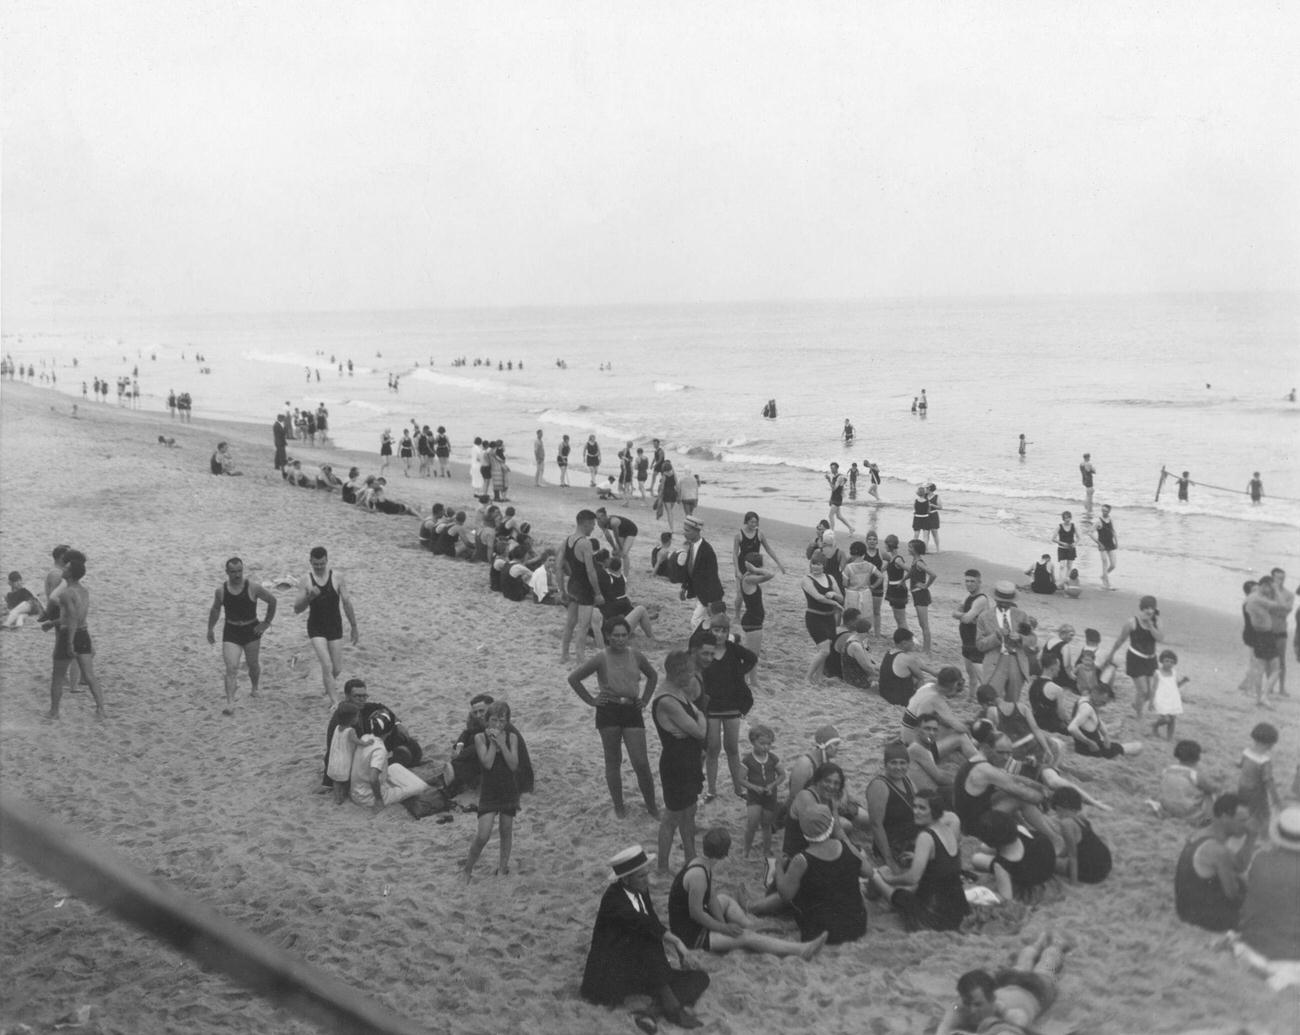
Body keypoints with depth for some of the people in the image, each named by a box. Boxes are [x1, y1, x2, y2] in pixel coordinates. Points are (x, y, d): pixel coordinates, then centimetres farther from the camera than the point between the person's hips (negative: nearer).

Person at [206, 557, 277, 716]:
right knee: (231, 668, -12)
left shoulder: (253, 587, -12)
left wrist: (267, 622, -2)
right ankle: (230, 703, -18)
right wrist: (210, 629, 17)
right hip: (231, 632, 0)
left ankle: (254, 688, 45)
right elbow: (215, 610, 14)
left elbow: (273, 600, -1)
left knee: (253, 664, 14)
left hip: (251, 630, 0)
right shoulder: (221, 590, -4)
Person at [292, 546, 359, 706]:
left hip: (335, 626, 1)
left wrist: (354, 627, 4)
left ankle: (328, 686, 38)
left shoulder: (337, 577, -6)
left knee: (337, 669, 6)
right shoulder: (307, 580, -6)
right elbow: (297, 609, -5)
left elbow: (347, 603, 1)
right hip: (316, 627, -1)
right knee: (327, 666, -14)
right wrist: (309, 597, -24)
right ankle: (333, 701, -4)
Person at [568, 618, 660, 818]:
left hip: (632, 711, 2)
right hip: (608, 711, -2)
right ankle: (618, 806, 20)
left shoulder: (636, 656, 4)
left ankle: (651, 805, 12)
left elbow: (653, 676, 22)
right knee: (613, 762, 7)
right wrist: (590, 700, -3)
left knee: (641, 763, -3)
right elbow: (573, 678, -2)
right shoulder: (601, 658, -6)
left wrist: (645, 699, 11)